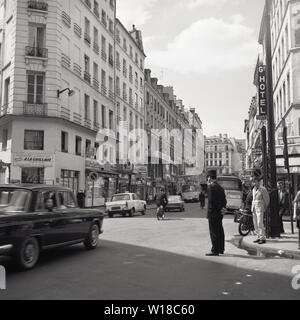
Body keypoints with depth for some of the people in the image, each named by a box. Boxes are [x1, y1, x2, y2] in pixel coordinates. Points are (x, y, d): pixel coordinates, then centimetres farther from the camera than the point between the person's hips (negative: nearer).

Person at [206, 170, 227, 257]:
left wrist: (210, 212, -14)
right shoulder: (220, 187, 14)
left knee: (214, 232, -4)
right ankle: (221, 249, 23)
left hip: (213, 213, -9)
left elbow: (211, 200, -18)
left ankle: (215, 250, 0)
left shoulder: (211, 187, -14)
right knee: (220, 231, 14)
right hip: (220, 214, 9)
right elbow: (224, 201, 14)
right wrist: (222, 208, 11)